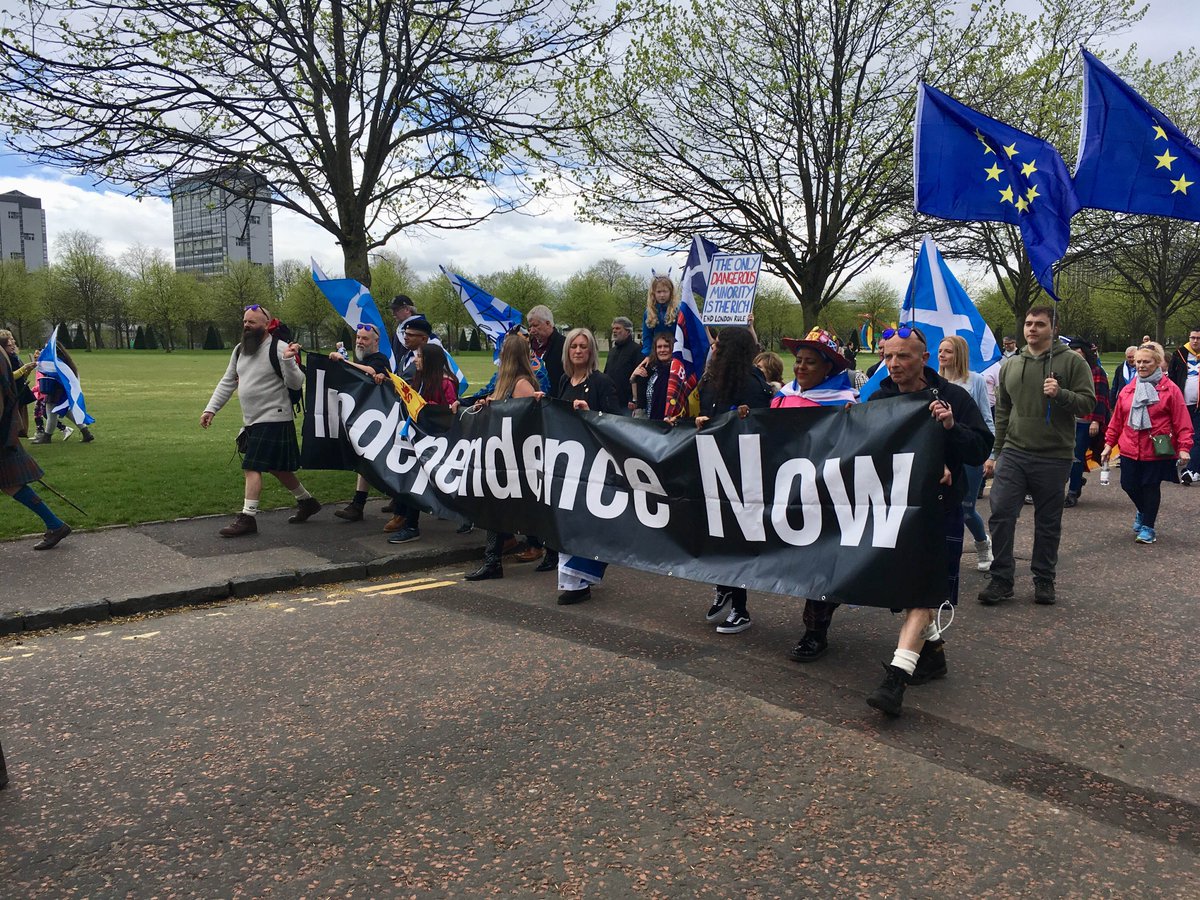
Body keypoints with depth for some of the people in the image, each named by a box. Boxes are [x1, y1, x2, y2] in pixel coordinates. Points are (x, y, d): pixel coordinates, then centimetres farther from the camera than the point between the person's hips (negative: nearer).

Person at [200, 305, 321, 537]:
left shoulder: (279, 349, -12)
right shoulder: (240, 350, 11)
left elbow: (295, 383, -16)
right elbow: (227, 382, 17)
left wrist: (288, 360, -32)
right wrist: (211, 409, 11)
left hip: (273, 419, -8)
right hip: (252, 421, 8)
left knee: (252, 467, -11)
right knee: (275, 467, 16)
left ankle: (247, 517, -6)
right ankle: (306, 501, 32)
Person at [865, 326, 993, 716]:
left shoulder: (952, 397, -3)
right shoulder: (877, 400, 7)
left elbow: (981, 450, -4)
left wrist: (952, 426, -23)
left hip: (939, 508, -5)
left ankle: (897, 675, -19)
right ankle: (933, 650, 32)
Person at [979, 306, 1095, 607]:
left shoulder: (1071, 362, -1)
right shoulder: (1010, 366, 11)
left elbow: (1088, 403, -5)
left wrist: (1061, 394, -24)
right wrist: (995, 453, 16)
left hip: (1054, 458, -3)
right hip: (1013, 454, 3)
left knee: (1048, 522, 8)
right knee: (1000, 514, -5)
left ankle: (1044, 580, 23)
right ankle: (1001, 580, 5)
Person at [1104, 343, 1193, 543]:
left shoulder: (1170, 389, -5)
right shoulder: (1128, 389, 7)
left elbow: (1182, 421, -7)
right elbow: (1117, 420, 12)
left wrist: (1184, 447, -13)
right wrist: (1109, 444, 11)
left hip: (1157, 450, -4)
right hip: (1130, 449, 4)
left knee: (1151, 487, 3)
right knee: (1129, 485, 7)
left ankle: (1147, 527, 18)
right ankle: (1144, 511, 38)